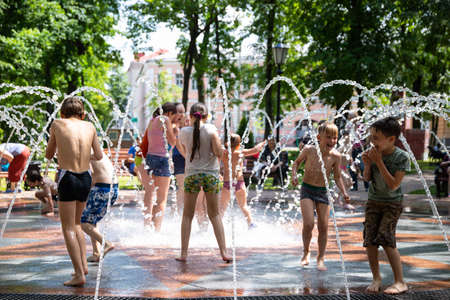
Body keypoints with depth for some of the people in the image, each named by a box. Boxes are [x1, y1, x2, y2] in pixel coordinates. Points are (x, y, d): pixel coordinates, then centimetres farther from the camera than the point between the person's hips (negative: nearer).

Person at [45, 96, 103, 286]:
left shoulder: (57, 124, 0)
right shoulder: (89, 126, 7)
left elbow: (48, 155, 10)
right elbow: (99, 156, 15)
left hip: (67, 179, -4)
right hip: (86, 178, 4)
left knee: (68, 228, 1)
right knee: (76, 223, 23)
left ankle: (79, 274, -6)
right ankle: (83, 264, 16)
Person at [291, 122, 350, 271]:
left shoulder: (335, 156, -9)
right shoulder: (309, 150, -12)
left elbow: (337, 177, 3)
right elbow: (297, 162, 7)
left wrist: (344, 193, -9)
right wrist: (294, 175, -10)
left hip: (323, 192, 2)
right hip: (307, 190, -2)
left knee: (323, 227, 3)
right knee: (308, 224, -13)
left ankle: (321, 258, 18)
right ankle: (306, 253, 12)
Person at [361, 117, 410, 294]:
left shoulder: (402, 157, -17)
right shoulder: (373, 152, -6)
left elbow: (394, 185, -22)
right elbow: (367, 178, 4)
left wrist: (379, 162, -25)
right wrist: (368, 164, -16)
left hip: (392, 203, -4)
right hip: (373, 201, 4)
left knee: (386, 239, -15)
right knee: (370, 240, -4)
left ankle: (400, 282, -9)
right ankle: (376, 278, 12)